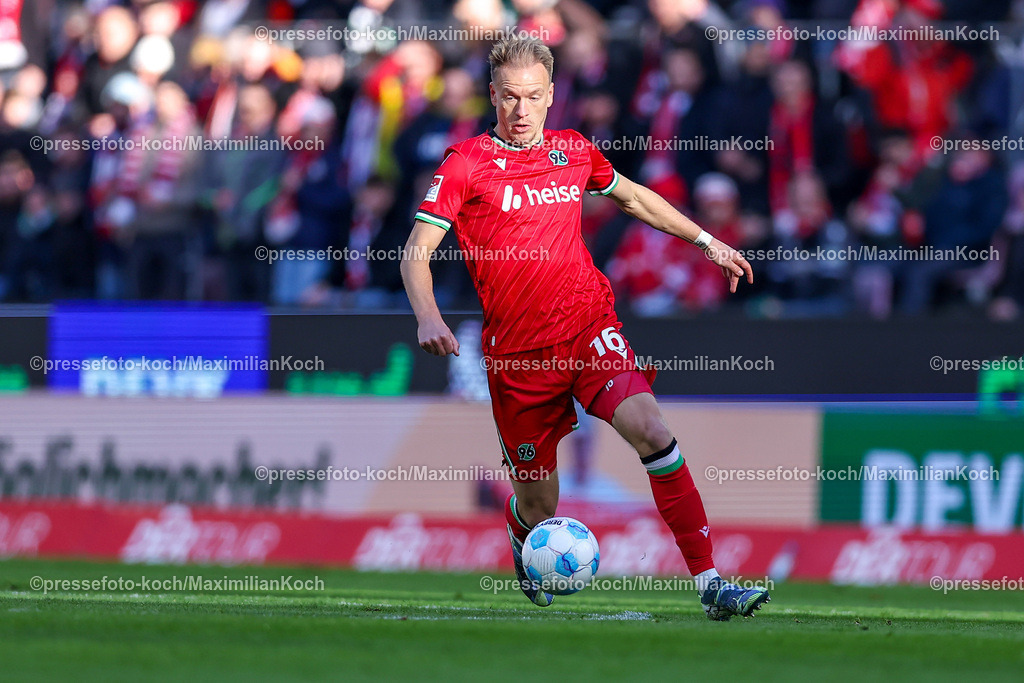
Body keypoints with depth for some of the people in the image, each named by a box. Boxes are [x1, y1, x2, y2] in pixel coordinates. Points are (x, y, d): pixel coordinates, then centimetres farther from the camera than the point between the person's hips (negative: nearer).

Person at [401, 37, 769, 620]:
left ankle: (710, 583, -25)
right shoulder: (467, 164, -3)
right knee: (539, 508, 4)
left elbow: (632, 197, 29)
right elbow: (416, 253, -7)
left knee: (651, 431, -24)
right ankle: (526, 553, 44)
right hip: (517, 350, -2)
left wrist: (706, 240, 30)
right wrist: (429, 319, -24)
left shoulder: (574, 151, 9)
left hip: (591, 330, 2)